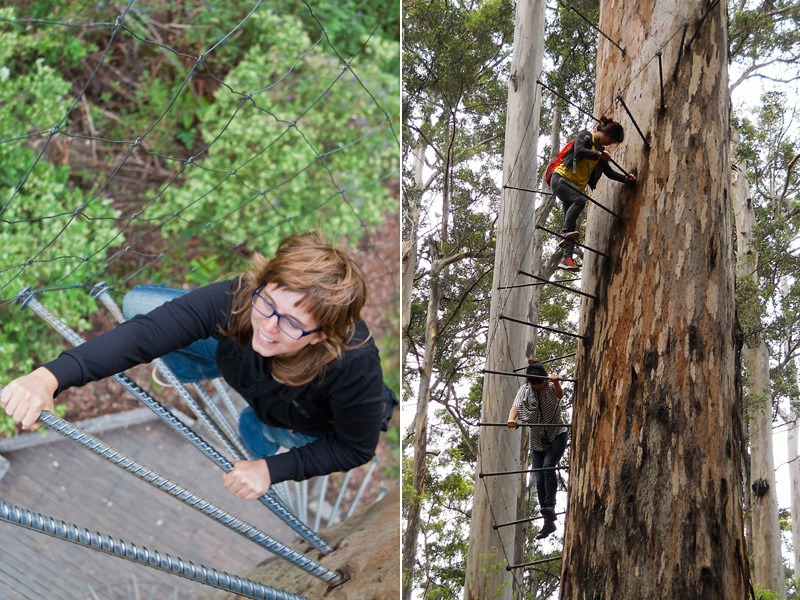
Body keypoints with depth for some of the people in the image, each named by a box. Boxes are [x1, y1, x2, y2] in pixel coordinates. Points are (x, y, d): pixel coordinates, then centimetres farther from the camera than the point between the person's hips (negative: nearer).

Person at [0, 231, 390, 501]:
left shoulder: (353, 364, -45)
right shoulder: (240, 299, -40)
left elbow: (356, 448, -26)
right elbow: (146, 333, -48)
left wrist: (272, 469, -29)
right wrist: (51, 377, -62)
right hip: (236, 347, 0)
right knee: (139, 304, -9)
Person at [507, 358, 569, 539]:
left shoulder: (551, 386, -11)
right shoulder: (524, 390, -4)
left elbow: (559, 395, -34)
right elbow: (516, 406, -20)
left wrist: (556, 382, -58)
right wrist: (511, 419, -44)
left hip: (557, 435, -3)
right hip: (537, 441, 3)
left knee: (548, 466, -29)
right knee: (539, 480, -1)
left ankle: (549, 506, -23)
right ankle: (549, 522, 6)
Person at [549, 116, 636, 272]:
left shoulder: (601, 149, 16)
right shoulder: (585, 136, -4)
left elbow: (609, 172, 15)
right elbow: (579, 151, -24)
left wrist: (626, 178, 2)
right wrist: (599, 155, -20)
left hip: (577, 187, 8)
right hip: (561, 178, -8)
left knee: (572, 223, -2)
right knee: (580, 200, -34)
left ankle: (567, 258, -7)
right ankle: (567, 231, -32)